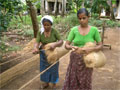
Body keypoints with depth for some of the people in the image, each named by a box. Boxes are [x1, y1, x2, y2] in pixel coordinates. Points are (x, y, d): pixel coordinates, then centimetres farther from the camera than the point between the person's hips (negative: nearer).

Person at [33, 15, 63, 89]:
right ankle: (46, 83, 38)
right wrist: (36, 48, -40)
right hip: (44, 54, 3)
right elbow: (37, 43, -17)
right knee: (44, 69, 16)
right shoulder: (40, 33, -9)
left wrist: (55, 44, -42)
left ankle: (54, 83, 33)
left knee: (53, 69, 11)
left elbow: (61, 41, -22)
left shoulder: (54, 31, -16)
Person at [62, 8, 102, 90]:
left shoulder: (94, 30, -8)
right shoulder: (74, 30, -5)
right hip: (75, 59, 1)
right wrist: (72, 47, -26)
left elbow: (100, 45, -4)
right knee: (72, 81, 8)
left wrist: (91, 49, -23)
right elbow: (66, 45, -4)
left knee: (85, 83, 11)